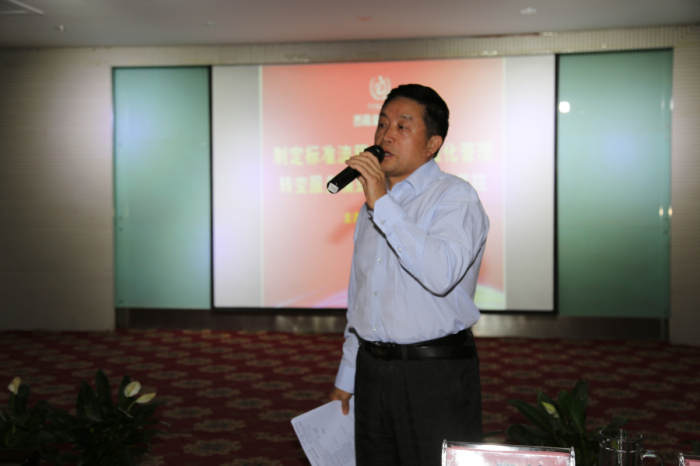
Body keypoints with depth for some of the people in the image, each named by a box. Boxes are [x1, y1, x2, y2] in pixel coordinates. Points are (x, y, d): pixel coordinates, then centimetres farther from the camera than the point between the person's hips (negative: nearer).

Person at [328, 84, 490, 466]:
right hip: (372, 369, 7)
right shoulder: (372, 203, 15)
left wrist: (382, 203, -25)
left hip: (436, 375, -6)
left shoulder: (455, 197, -8)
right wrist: (346, 378, 19)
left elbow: (441, 274, -28)